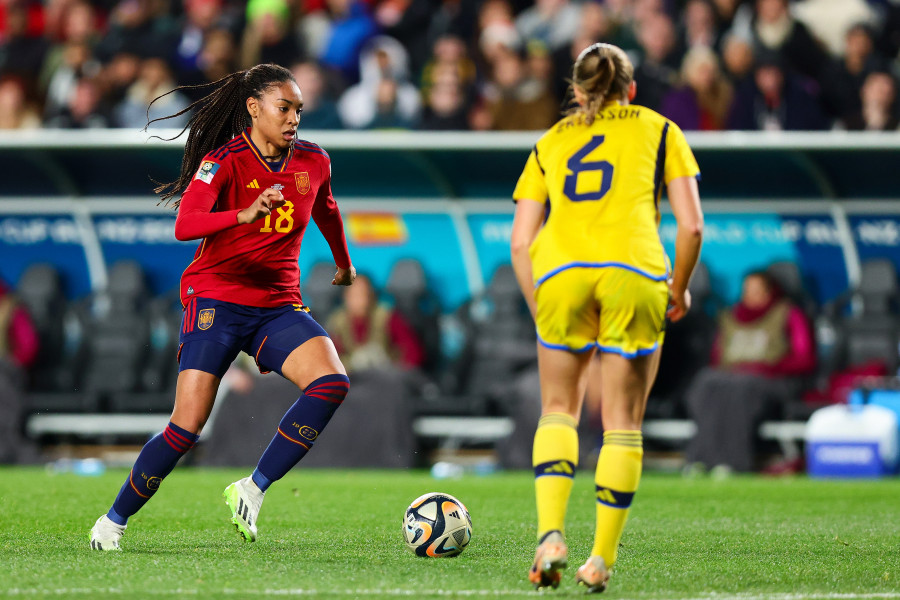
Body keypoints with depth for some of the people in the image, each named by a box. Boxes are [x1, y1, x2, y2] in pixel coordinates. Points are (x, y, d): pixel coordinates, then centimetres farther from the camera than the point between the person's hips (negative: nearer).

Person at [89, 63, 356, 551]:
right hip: (217, 300, -5)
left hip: (279, 305, 5)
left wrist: (344, 263, 42)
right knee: (188, 425, -13)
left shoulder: (313, 163, 5)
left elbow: (325, 210, 29)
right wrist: (245, 214, -42)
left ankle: (252, 491, -15)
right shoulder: (225, 161, -11)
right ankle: (114, 520, 7)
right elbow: (184, 226, -27)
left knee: (332, 383, -23)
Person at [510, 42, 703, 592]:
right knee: (623, 420, 8)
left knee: (559, 407, 16)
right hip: (635, 271, -1)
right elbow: (692, 226, 10)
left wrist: (542, 312, 23)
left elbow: (521, 242, 16)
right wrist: (679, 289, 24)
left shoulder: (550, 142, 25)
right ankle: (601, 560, 6)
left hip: (560, 272, 2)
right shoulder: (658, 130, 21)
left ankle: (551, 535, -5)